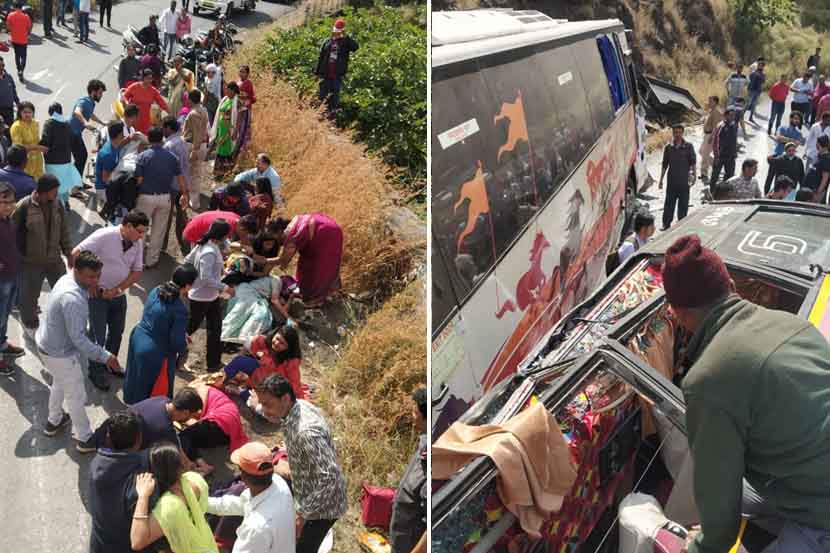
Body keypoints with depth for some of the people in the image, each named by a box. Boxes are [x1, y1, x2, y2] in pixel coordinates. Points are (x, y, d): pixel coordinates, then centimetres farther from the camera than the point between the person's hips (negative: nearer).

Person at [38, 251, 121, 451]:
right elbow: (78, 338, -33)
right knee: (76, 396, 9)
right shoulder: (73, 299, -36)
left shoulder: (67, 279, -6)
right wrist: (105, 356, -29)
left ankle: (54, 421, 54)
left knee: (59, 383, 32)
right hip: (60, 354, -9)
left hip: (48, 345, 9)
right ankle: (85, 439, 27)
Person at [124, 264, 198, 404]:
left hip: (138, 338, 8)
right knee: (157, 391, 16)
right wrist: (183, 347, 1)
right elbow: (177, 342, -23)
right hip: (156, 353, -8)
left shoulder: (156, 290, -7)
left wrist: (181, 334, 12)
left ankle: (132, 400, 54)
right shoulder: (180, 309, -30)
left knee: (137, 379, 31)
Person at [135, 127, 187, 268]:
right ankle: (152, 260, 20)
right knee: (159, 230, 13)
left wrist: (136, 193, 5)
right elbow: (180, 177, 3)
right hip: (165, 197, 3)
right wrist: (184, 194, 12)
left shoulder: (143, 156, -9)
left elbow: (139, 180, -12)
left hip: (146, 197, -3)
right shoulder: (171, 157, 1)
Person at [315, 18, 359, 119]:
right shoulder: (327, 42, 9)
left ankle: (332, 113, 8)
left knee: (334, 96, 2)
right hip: (325, 74, 3)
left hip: (338, 75, -3)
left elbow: (355, 47, -20)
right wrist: (317, 72, 8)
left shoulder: (346, 42, 2)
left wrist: (346, 37, -21)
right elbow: (320, 58, 11)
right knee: (323, 95, 8)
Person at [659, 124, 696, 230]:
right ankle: (666, 223, 11)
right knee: (669, 203, 4)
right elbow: (664, 165, 10)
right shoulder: (668, 147, 5)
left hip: (684, 181, -1)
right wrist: (661, 180, 10)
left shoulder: (688, 147, -1)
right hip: (672, 181, 2)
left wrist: (693, 173, -16)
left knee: (683, 203, 5)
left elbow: (693, 162, -1)